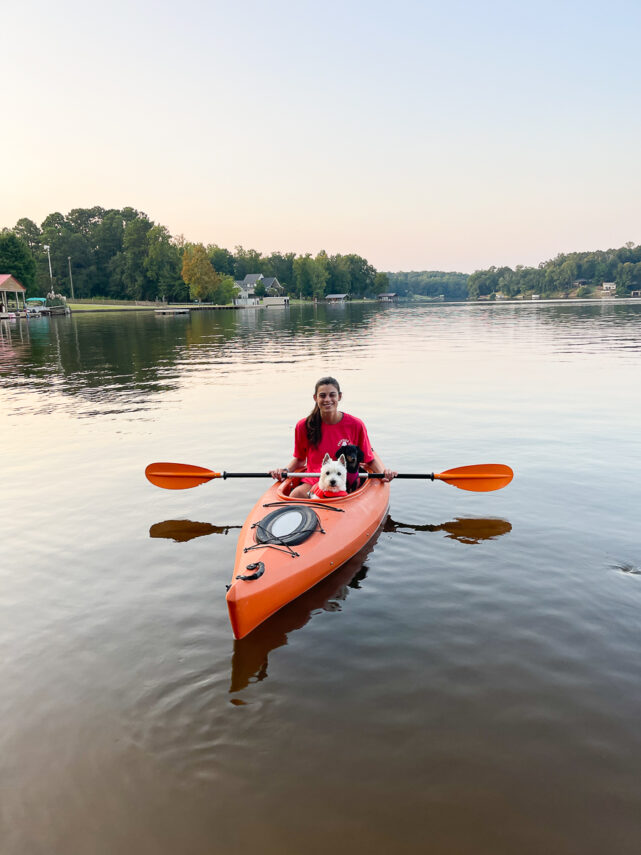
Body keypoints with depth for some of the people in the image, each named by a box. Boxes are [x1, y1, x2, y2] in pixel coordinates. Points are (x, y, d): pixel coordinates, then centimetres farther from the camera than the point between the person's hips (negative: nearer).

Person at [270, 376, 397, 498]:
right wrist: (285, 470, -5)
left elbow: (370, 457, 6)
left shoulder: (355, 425, -4)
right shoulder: (304, 426, 0)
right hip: (312, 481, 2)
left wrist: (383, 471, -13)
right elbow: (300, 459, 14)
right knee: (294, 496, -30)